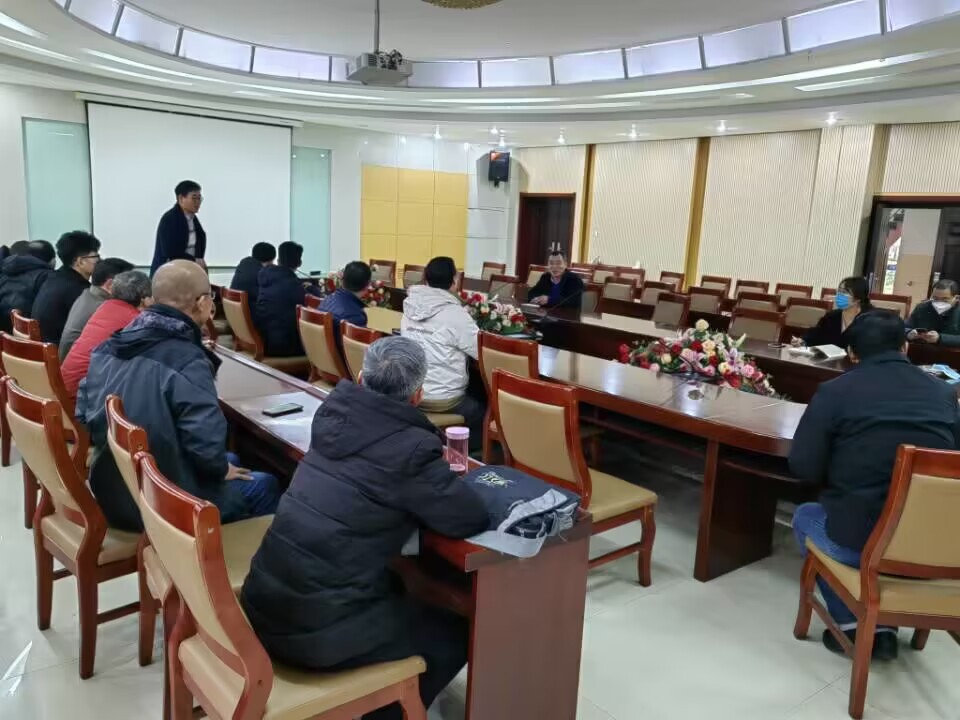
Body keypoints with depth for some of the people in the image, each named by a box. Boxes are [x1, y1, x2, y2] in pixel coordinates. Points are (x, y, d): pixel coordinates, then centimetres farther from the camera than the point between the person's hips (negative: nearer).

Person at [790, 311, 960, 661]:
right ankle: (884, 627, 27)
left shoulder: (835, 391, -6)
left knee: (805, 516, 28)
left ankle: (850, 622, 20)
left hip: (860, 541, -4)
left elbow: (803, 467, -7)